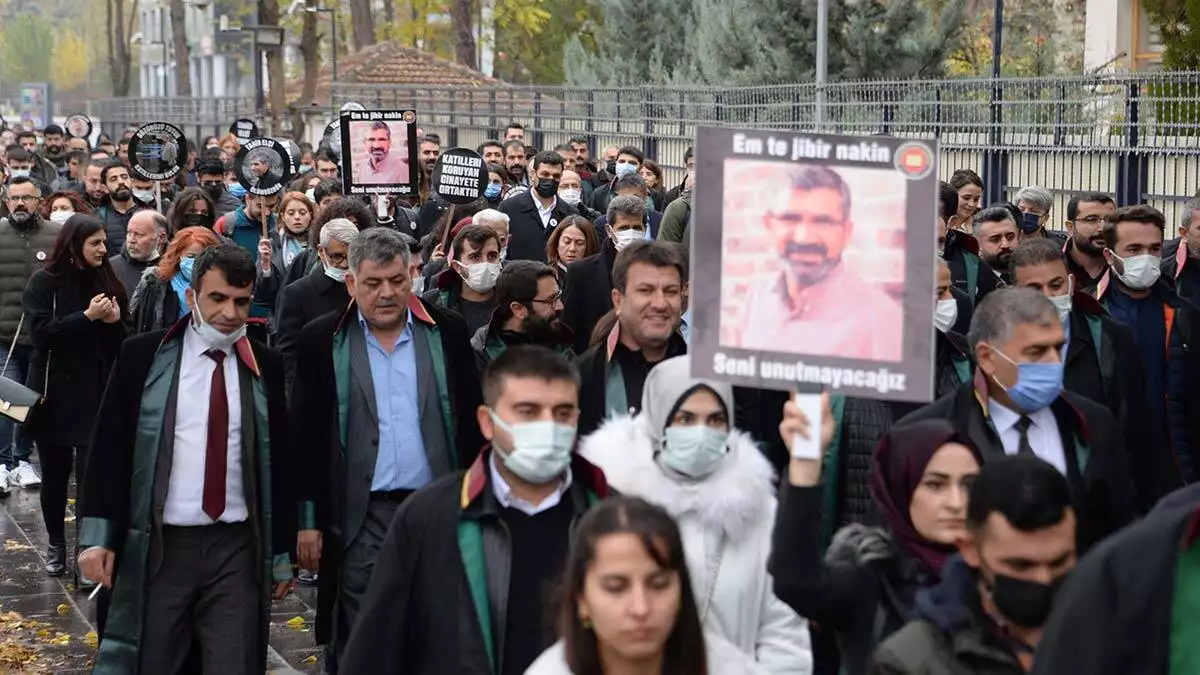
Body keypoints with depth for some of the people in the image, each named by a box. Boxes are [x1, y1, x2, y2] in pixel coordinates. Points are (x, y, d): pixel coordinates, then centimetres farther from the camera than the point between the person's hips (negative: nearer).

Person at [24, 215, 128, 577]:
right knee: (55, 473, 9)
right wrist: (87, 317, -19)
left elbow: (125, 339, 11)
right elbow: (40, 331, -15)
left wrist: (115, 320, -10)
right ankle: (56, 544, 25)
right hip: (55, 393, -1)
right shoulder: (45, 281, -3)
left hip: (97, 393, 1)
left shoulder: (106, 281, 6)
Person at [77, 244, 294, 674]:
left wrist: (282, 553, 10)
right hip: (156, 546, -1)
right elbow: (108, 447, 1)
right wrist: (98, 536, -6)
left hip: (237, 548, 1)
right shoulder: (143, 356, 0)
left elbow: (280, 461, 10)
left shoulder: (265, 367, 6)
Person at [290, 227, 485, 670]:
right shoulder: (322, 341, 1)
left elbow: (470, 421, 8)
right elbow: (305, 434, 2)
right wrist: (309, 520, -2)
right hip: (361, 517, -1)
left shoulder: (447, 331, 5)